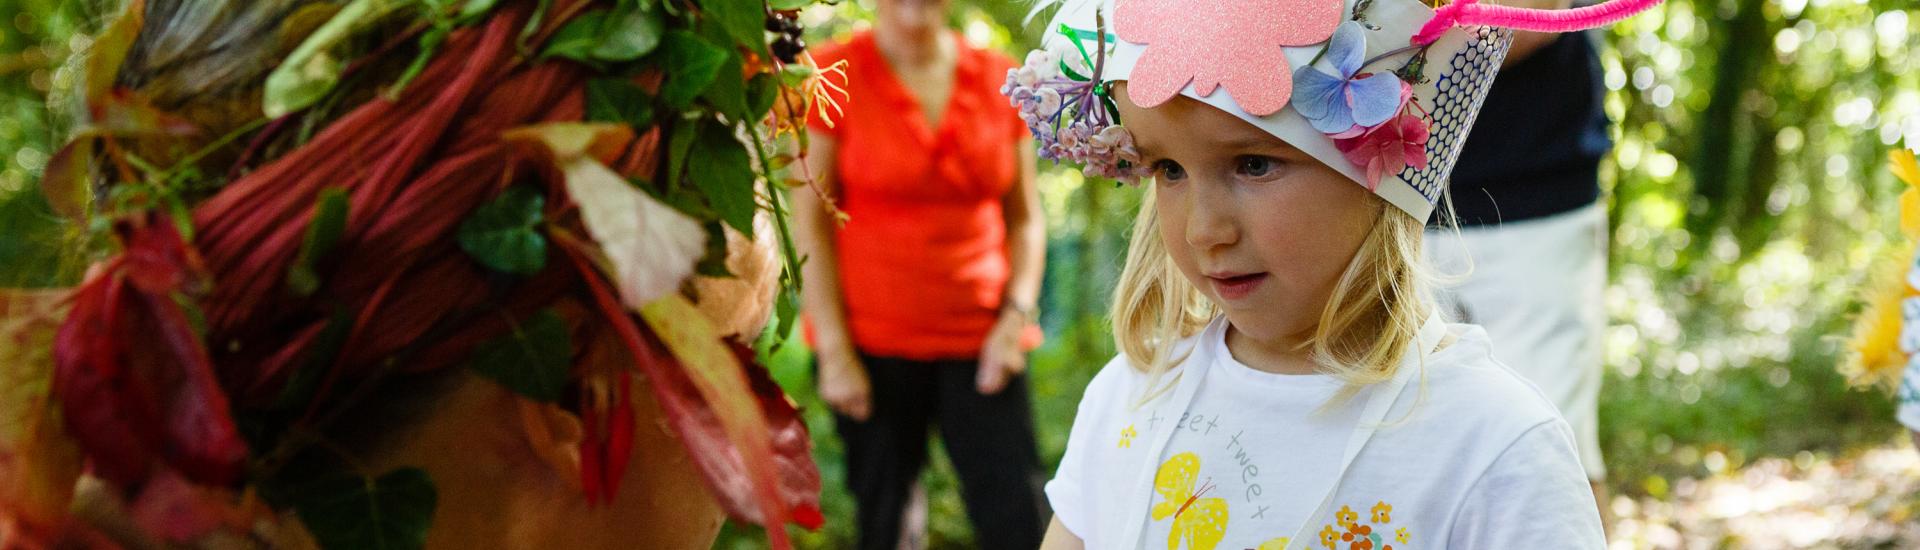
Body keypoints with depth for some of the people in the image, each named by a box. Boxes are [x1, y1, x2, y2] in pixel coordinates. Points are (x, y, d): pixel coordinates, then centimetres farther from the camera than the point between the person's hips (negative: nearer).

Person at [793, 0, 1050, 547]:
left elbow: (1025, 217, 13)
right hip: (872, 342, -2)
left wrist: (1016, 314, -2)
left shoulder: (999, 79, 6)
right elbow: (810, 223, -3)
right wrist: (835, 352, -7)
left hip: (979, 337, 2)